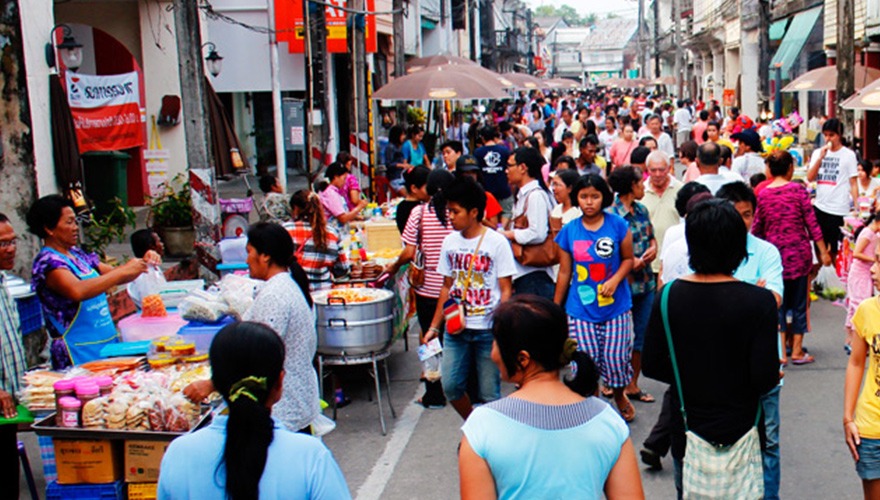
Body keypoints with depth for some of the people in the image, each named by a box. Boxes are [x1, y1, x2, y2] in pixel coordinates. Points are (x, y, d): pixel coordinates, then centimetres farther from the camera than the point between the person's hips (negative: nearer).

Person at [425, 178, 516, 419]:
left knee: (489, 393, 2)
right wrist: (435, 327, 12)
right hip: (456, 328, 5)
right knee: (451, 386, 5)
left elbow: (506, 290, -7)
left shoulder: (497, 243, -8)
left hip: (488, 329, -5)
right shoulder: (450, 242, 7)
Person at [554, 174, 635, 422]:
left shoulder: (618, 225, -4)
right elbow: (564, 272, 7)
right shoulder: (569, 231, 1)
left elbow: (628, 258, 5)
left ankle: (619, 396, 34)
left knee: (616, 358, 3)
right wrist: (555, 308, 10)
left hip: (616, 307, -1)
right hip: (580, 310, 1)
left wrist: (616, 279, -15)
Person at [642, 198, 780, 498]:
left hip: (686, 433, 3)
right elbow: (766, 379, -18)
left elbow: (651, 366, -4)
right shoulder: (759, 301, -19)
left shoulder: (669, 296, -10)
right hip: (741, 429, -2)